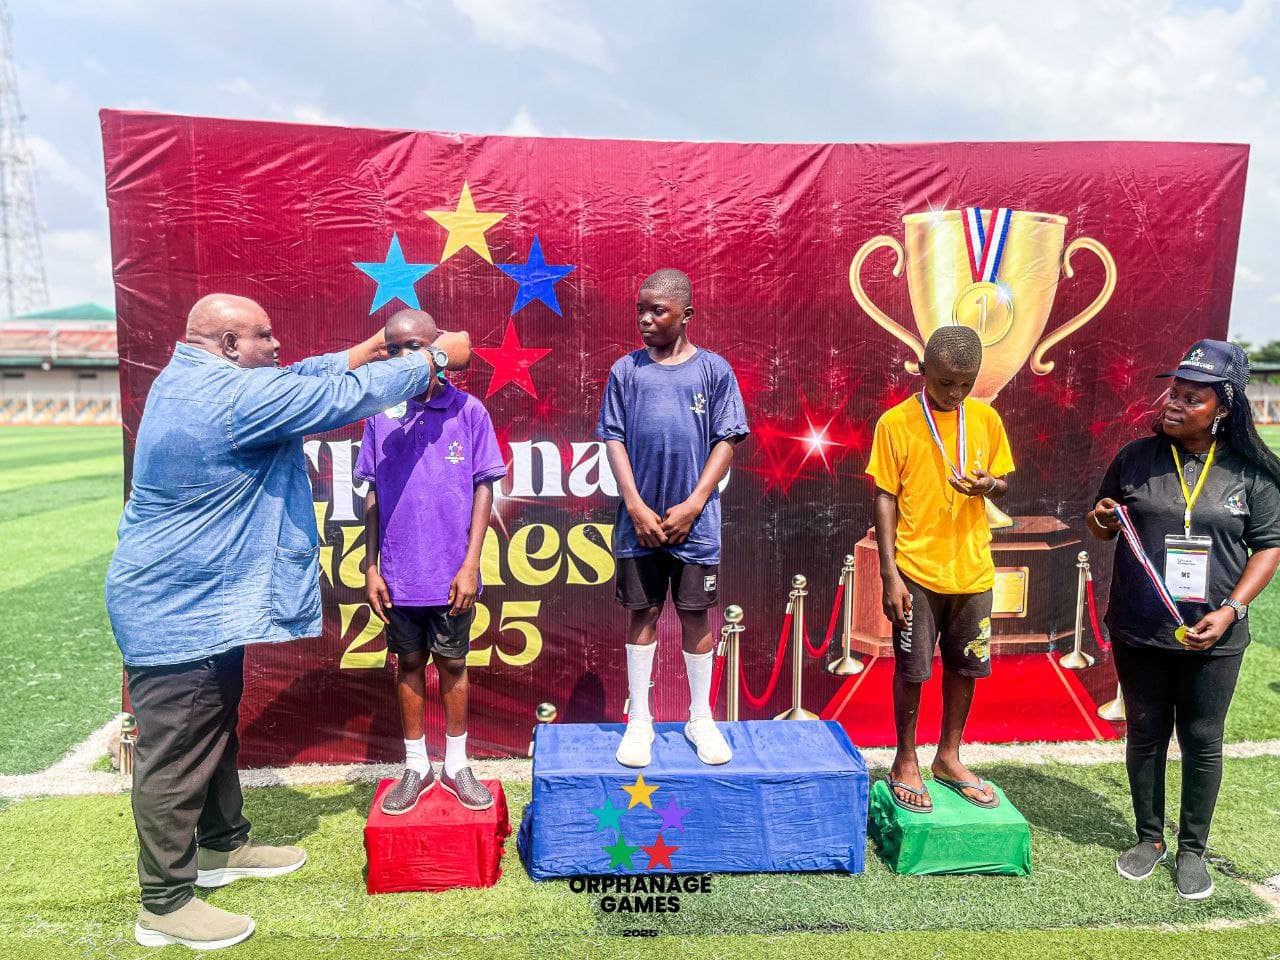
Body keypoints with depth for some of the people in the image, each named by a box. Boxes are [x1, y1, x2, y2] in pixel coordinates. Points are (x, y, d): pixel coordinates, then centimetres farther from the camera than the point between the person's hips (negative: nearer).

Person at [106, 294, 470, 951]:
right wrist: (437, 357, -12)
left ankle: (222, 847, 39)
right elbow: (343, 396, -22)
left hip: (201, 601, 11)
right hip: (181, 611, -11)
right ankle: (164, 905, 17)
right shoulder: (233, 396, -24)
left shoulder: (188, 379, 8)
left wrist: (373, 347, 9)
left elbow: (301, 379, 14)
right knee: (178, 756, 2)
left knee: (214, 731, 22)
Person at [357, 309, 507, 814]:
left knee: (452, 664, 12)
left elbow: (483, 490, -4)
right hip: (398, 574, 2)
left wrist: (470, 565, -8)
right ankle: (416, 767, 31)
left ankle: (456, 765, 29)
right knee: (409, 664, 14)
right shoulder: (380, 416, 1)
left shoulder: (468, 411, -5)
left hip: (451, 575, -2)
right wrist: (371, 567, 3)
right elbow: (373, 496, 6)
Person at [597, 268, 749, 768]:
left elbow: (726, 442, -1)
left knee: (695, 614, 8)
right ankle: (639, 720, 22)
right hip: (639, 520, 1)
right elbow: (614, 442, 2)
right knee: (643, 614, 9)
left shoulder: (714, 370, 0)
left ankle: (701, 718, 24)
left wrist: (693, 505, -9)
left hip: (695, 521, -1)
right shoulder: (625, 371, 3)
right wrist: (637, 508, -8)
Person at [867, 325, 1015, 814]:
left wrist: (988, 484, -14)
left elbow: (1005, 484, 11)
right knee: (911, 670, 5)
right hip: (917, 571, -4)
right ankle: (905, 761, 24)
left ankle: (948, 757, 33)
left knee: (965, 667, 14)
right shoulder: (896, 423, -9)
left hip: (972, 570, 4)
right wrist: (889, 573, -12)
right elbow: (885, 499, -7)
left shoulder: (986, 419, 2)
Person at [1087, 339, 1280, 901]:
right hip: (1138, 633, 1)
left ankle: (1192, 849, 29)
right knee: (1145, 735, 13)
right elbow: (1104, 527, 11)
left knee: (1202, 742, 11)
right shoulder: (1136, 458, -1)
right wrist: (1102, 521, -13)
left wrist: (1230, 610, -13)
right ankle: (1149, 838, 31)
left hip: (1212, 638, -1)